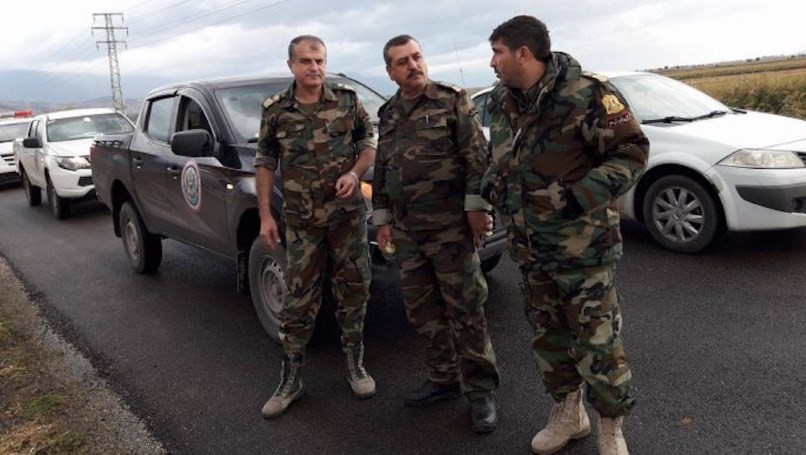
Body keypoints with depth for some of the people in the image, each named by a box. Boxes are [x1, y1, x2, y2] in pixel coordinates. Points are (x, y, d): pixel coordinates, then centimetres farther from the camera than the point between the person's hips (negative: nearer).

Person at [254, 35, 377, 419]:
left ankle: (355, 365, 26)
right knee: (299, 298, 3)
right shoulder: (274, 111, 1)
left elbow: (369, 141, 8)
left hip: (348, 213, 1)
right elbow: (265, 163, 6)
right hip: (301, 220, 0)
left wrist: (355, 173, -13)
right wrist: (265, 216, 1)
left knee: (353, 290, 8)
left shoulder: (347, 100, 0)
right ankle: (290, 380, 15)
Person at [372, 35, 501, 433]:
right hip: (406, 232, 6)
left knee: (465, 310, 0)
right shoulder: (388, 114, 15)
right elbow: (380, 171, 19)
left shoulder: (452, 101, -1)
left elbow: (477, 157, -7)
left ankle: (480, 391, 12)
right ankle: (443, 379, 28)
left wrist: (476, 206, -14)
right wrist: (383, 218, 16)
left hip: (450, 226, -5)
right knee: (422, 311, 12)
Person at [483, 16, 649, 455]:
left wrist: (579, 198, -24)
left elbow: (631, 151, -16)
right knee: (546, 332, 17)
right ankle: (568, 412, 37)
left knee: (596, 339, 3)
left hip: (582, 243, -7)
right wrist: (491, 186, 4)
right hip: (529, 245, 7)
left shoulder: (584, 94, -16)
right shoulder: (500, 101, 6)